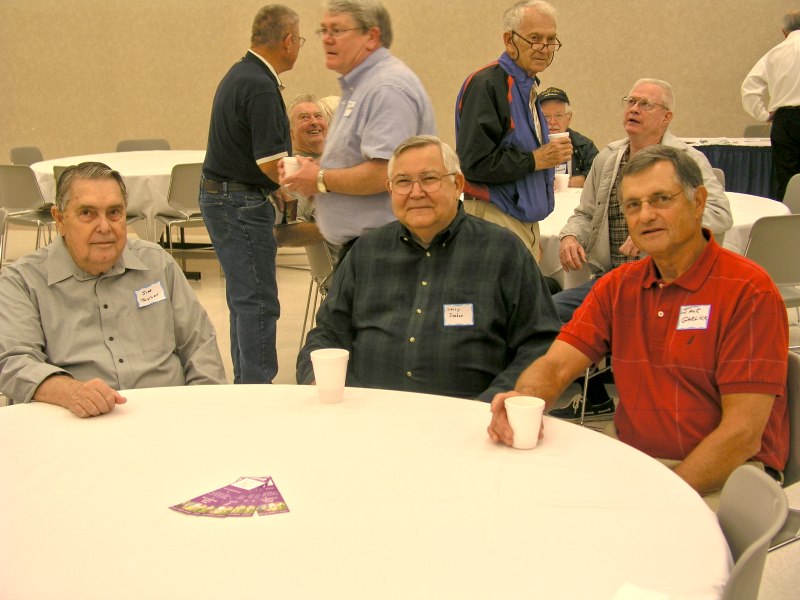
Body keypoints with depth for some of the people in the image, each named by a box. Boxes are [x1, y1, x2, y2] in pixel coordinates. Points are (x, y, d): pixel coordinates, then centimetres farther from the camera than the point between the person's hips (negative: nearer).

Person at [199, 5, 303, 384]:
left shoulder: (240, 74, 12)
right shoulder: (261, 88, -20)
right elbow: (271, 162, -22)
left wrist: (281, 188, 16)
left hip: (219, 196, 10)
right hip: (241, 204, -10)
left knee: (244, 298, 16)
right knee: (258, 302, -5)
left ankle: (246, 384, 24)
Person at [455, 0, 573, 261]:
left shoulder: (528, 87, 16)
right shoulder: (485, 85, -13)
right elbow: (474, 163, -20)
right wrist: (535, 160, -16)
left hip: (527, 220, 9)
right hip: (495, 221, -9)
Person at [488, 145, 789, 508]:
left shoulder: (748, 290, -10)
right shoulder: (618, 287, 10)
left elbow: (742, 433, -16)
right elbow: (556, 365, -2)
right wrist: (523, 401, -25)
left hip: (725, 476, -5)